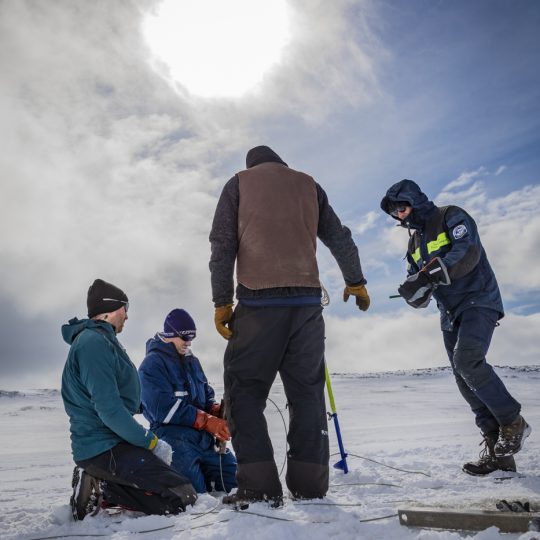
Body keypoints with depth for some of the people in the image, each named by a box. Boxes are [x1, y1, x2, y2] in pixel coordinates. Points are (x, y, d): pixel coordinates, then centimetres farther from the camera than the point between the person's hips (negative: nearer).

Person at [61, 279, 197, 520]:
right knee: (184, 497, -15)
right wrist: (151, 441, -16)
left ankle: (96, 483, 7)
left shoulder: (100, 340, 17)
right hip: (105, 448, -10)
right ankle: (101, 491, -8)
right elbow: (109, 409, -23)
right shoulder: (94, 342, -16)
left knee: (175, 484, 13)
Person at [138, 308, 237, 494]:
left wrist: (218, 410, -7)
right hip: (173, 434, -7)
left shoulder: (192, 362, 18)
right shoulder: (152, 364, -8)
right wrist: (207, 421, -19)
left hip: (204, 436, 7)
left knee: (236, 482, 2)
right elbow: (164, 409, -17)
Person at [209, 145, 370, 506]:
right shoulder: (308, 184, 19)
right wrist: (356, 281, 33)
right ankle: (309, 484, 8)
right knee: (307, 389, 9)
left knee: (244, 389, 3)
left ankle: (259, 485, -4)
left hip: (258, 299, -3)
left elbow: (222, 245, 2)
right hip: (307, 300, 3)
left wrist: (222, 301, 2)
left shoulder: (238, 183, 12)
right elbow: (340, 238, 22)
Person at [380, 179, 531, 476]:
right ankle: (497, 449, 9)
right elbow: (421, 295, 13)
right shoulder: (414, 242, 18)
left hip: (477, 301, -7)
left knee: (467, 360, -28)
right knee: (466, 381, 2)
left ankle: (512, 421, -9)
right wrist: (414, 292, -11)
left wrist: (431, 274, -31)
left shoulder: (451, 217, -2)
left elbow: (468, 252, -22)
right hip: (450, 314, 8)